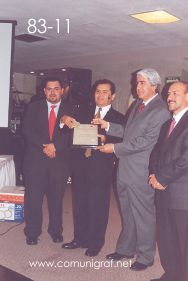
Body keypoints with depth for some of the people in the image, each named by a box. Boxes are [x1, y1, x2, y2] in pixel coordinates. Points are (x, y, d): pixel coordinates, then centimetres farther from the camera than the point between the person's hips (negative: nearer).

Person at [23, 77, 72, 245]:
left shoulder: (69, 111, 7)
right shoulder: (34, 108, 8)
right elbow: (28, 130, -2)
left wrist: (55, 146, -15)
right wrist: (44, 146, -14)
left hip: (60, 160, 0)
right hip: (36, 159, 0)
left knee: (56, 198, 7)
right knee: (33, 198, 1)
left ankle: (56, 231, 23)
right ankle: (32, 233, 15)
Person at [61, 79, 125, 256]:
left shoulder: (118, 118, 0)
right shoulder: (84, 112, 13)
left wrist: (105, 139, -26)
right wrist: (65, 120, -13)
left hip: (101, 167, -4)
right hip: (80, 164, 4)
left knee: (97, 206, 5)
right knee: (79, 204, 13)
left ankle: (95, 243, 23)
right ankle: (79, 238, 31)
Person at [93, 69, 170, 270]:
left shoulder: (160, 111, -16)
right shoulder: (138, 104, 12)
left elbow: (146, 140, -22)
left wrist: (115, 148, -17)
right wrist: (108, 126, 5)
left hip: (141, 172, -8)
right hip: (125, 169, 8)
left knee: (143, 215, 7)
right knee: (128, 213, 21)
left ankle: (145, 256, 24)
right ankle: (126, 249, 37)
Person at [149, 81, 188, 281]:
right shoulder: (167, 125, 19)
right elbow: (156, 152, 19)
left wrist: (163, 178, -13)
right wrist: (154, 173, 0)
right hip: (164, 191, 8)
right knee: (165, 240, 16)